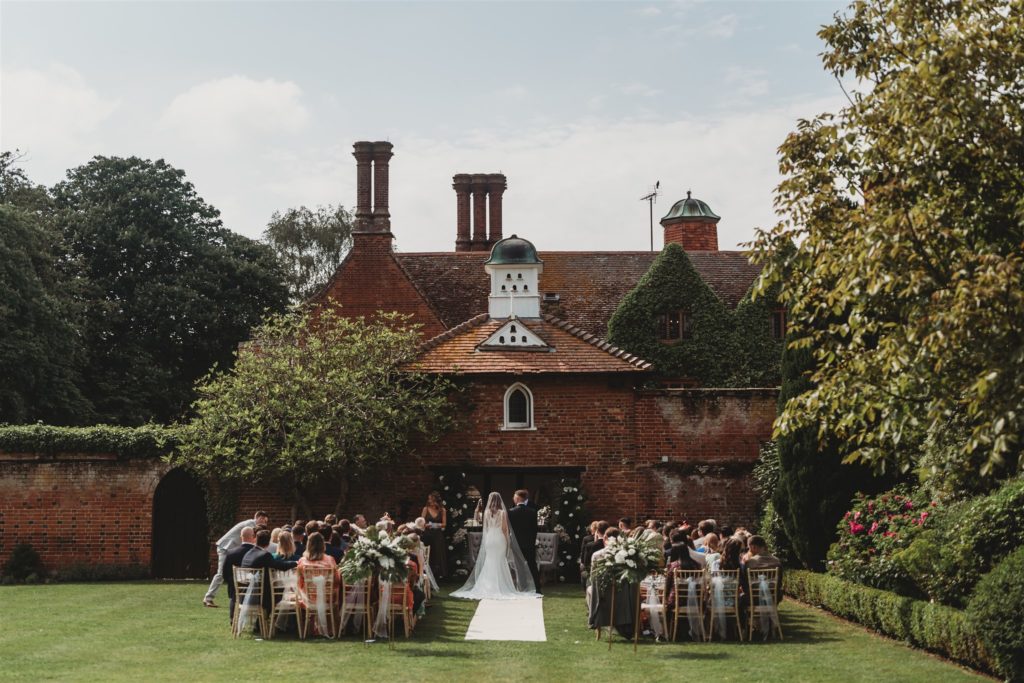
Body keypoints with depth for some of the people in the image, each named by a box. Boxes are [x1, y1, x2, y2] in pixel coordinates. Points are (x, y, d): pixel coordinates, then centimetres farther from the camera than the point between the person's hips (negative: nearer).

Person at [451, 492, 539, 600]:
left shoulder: (487, 512, 0)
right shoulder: (502, 513, -8)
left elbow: (485, 527, 7)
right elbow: (505, 528, -7)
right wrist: (507, 541, 3)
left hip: (489, 539, 2)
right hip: (500, 539, -2)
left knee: (489, 562, 8)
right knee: (500, 563, 3)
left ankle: (488, 587, 6)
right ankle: (500, 587, 1)